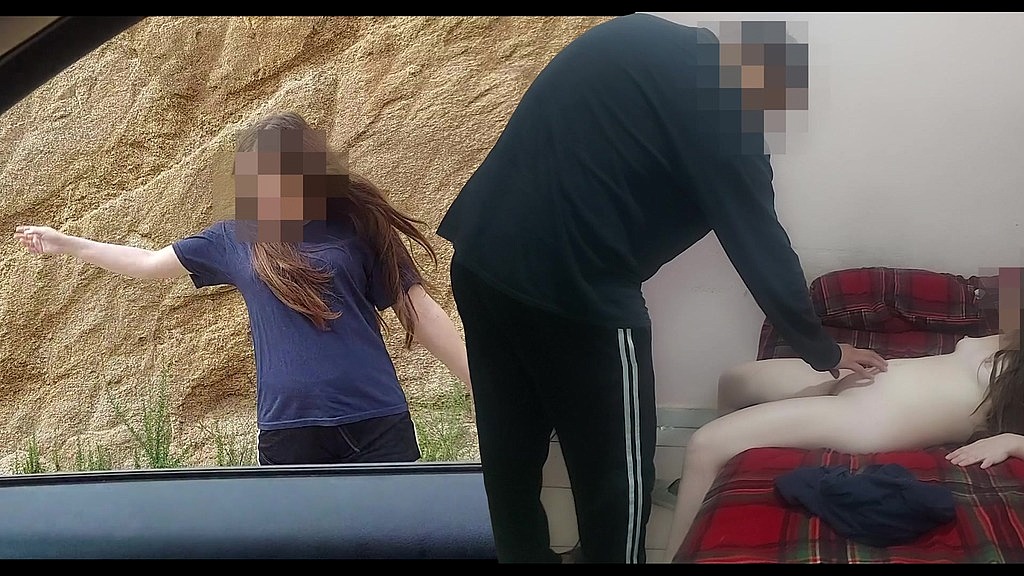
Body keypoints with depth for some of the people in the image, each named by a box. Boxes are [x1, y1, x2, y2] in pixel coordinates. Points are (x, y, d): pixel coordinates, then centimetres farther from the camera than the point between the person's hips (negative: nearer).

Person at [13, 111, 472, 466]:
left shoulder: (357, 227, 1)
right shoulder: (235, 238, 10)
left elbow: (421, 312, 2)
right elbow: (150, 264, 23)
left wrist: (486, 391, 0)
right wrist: (67, 244, 26)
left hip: (377, 423, -2)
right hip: (290, 430, 2)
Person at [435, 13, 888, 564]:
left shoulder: (630, 38, 16)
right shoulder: (721, 100, -5)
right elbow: (760, 244, -1)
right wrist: (824, 350, 11)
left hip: (480, 255, 8)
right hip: (572, 285, -8)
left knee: (511, 448, 23)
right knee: (616, 473, 10)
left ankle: (526, 554, 40)